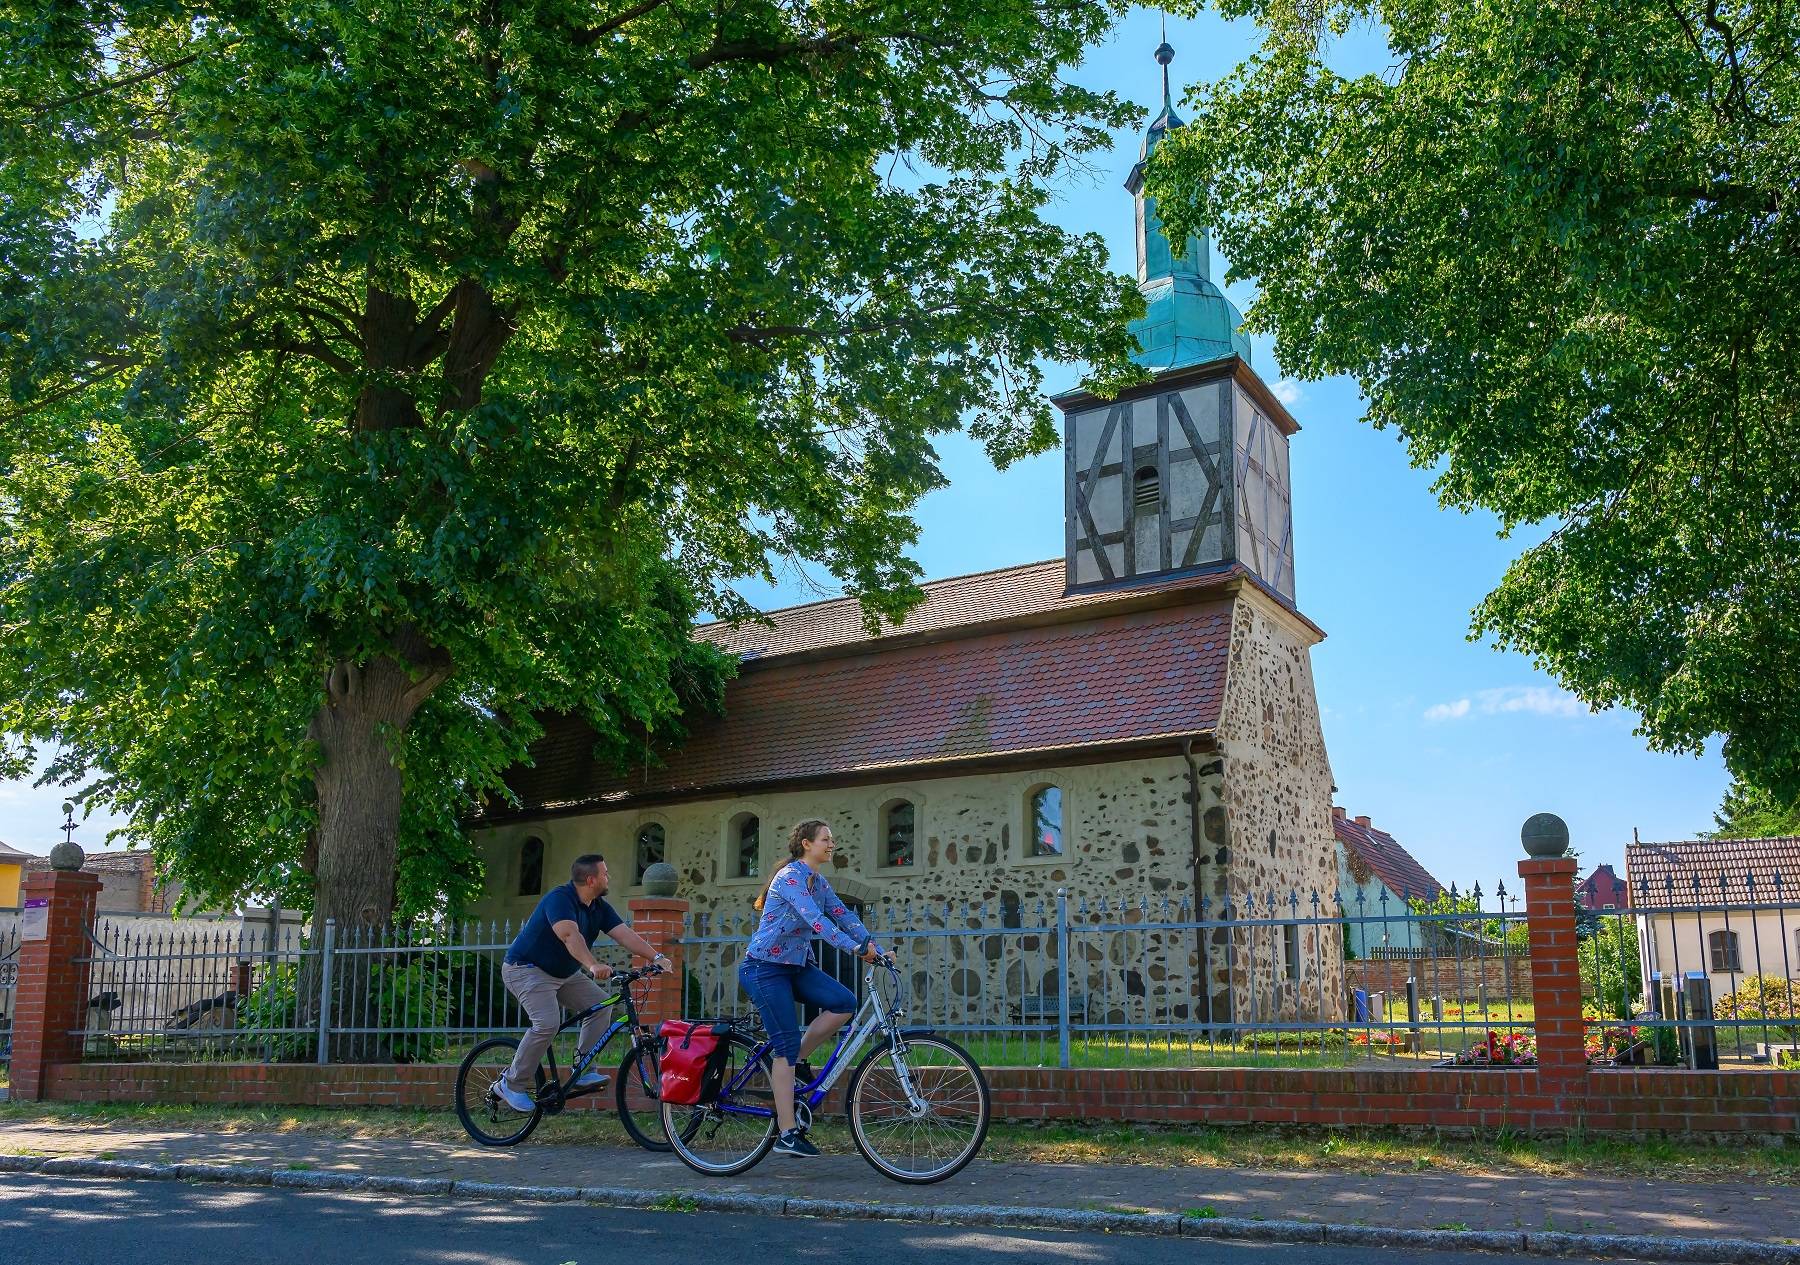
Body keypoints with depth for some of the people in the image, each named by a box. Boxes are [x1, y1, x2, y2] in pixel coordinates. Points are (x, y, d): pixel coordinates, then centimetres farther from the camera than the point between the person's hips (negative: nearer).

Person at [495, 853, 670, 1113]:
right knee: (547, 1023, -26)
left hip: (564, 973, 9)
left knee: (601, 1005, -4)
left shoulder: (600, 908, 0)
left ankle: (583, 1073, 1)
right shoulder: (559, 898, -25)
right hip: (527, 969, -9)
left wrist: (656, 957, -20)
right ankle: (513, 1084, -11)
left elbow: (626, 934, -7)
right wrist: (593, 966, -54)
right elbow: (570, 935, -41)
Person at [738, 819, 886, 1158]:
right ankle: (787, 1134, -6)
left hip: (797, 965, 8)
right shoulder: (789, 877, -17)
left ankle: (796, 1059, 6)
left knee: (844, 1003, -13)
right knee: (787, 1044, -11)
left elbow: (844, 917, 6)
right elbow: (815, 919, -29)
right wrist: (855, 948, -36)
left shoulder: (819, 883, 10)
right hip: (766, 967, -8)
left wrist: (876, 950, -6)